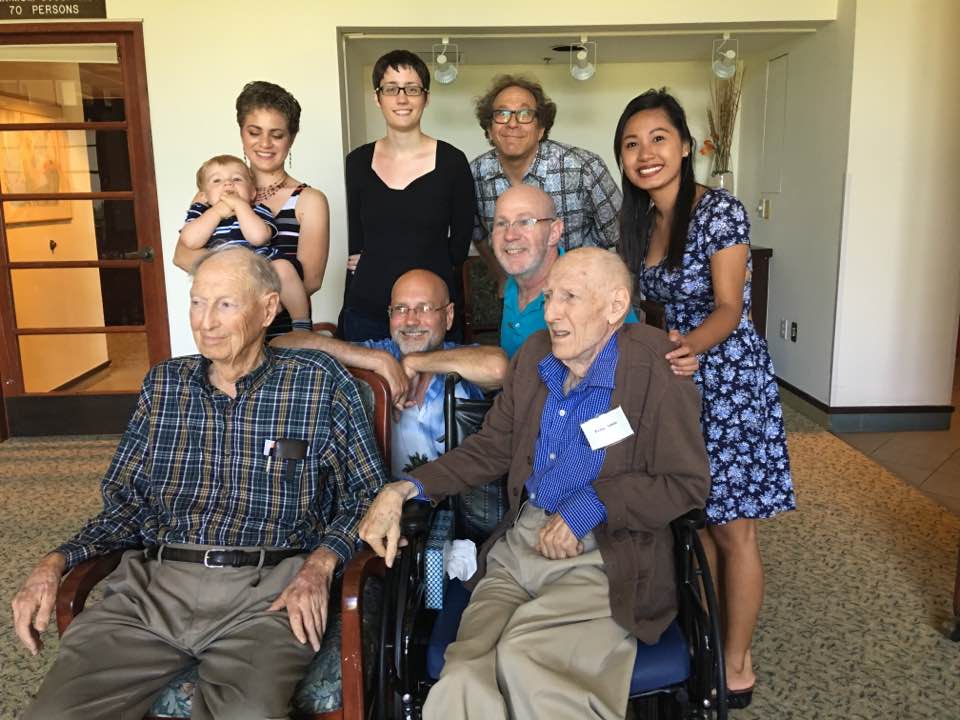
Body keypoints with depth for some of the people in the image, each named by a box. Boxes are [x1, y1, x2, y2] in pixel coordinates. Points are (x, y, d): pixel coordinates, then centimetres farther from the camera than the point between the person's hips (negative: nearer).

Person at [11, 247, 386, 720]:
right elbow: (126, 499, 18)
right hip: (152, 584, 4)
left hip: (267, 591, -3)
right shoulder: (163, 384, 14)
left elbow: (369, 492, 5)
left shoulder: (320, 383, 3)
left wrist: (321, 563, -11)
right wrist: (57, 561, 3)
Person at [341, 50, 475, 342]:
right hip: (366, 312, 3)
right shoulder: (358, 161, 4)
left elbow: (458, 248, -1)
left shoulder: (451, 161, -5)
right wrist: (346, 318, 9)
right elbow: (356, 246, 10)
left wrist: (384, 261, 0)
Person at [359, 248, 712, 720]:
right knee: (463, 681, -23)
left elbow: (688, 484, -5)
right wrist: (405, 490, 3)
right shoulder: (534, 356, 9)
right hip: (519, 545, 4)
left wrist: (591, 507, -14)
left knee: (523, 661, -30)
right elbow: (490, 449, 16)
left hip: (603, 560, -3)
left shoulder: (655, 367, -7)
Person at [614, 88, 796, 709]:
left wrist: (691, 345, -38)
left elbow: (729, 307, -21)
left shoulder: (720, 211, -15)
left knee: (732, 529, 2)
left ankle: (737, 664, 19)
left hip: (730, 381, -6)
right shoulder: (642, 220, 6)